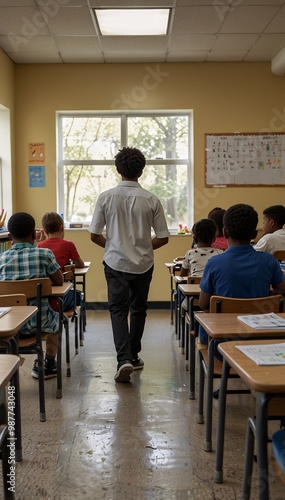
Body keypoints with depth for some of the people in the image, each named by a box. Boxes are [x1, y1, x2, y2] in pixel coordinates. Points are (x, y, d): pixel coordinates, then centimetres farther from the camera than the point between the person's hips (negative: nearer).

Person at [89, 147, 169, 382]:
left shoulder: (106, 197, -7)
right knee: (138, 309, 16)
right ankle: (134, 356, 27)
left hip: (116, 262, -1)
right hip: (143, 264, 1)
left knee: (118, 310, 3)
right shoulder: (151, 200, -7)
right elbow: (163, 238, -3)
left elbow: (94, 235, -4)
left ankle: (124, 359, -14)